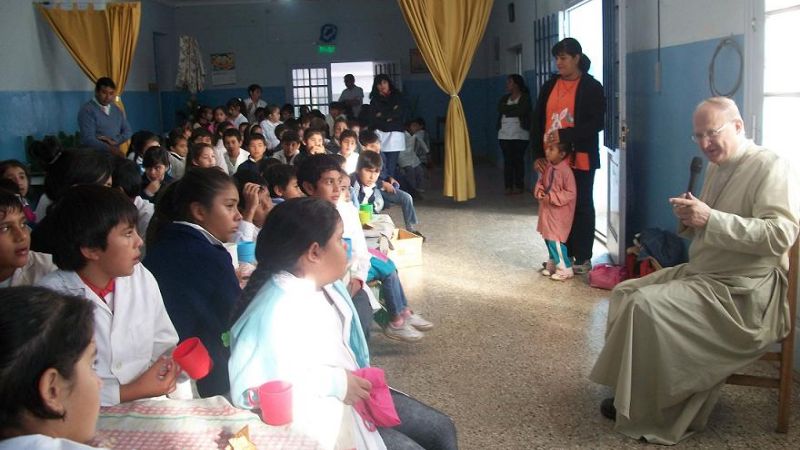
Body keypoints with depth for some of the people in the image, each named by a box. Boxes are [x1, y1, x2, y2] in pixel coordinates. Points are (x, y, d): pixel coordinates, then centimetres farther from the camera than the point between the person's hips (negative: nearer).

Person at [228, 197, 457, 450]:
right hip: (320, 418, -9)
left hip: (350, 395, 9)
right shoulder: (275, 311, -28)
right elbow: (247, 390, -33)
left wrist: (356, 381, -1)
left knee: (442, 430, 10)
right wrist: (334, 384, -27)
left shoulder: (326, 284, 0)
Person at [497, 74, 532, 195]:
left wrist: (507, 109, -4)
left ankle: (519, 186, 3)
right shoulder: (504, 98, 17)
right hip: (505, 134, 4)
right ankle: (508, 186, 2)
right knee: (507, 160, -1)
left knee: (518, 160, -3)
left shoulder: (525, 97, 1)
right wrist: (514, 108, -9)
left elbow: (522, 110, -16)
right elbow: (500, 109, -1)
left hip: (520, 134, -4)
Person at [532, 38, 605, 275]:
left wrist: (565, 135, -22)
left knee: (581, 206, 3)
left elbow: (596, 123, -12)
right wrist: (538, 154, -2)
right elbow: (537, 122, 8)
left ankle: (583, 258, 12)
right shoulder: (549, 86, 10)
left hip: (580, 159, -4)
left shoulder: (592, 87, -4)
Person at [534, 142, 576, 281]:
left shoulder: (566, 171, -21)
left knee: (555, 240, -8)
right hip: (546, 210, 8)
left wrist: (552, 197, -22)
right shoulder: (547, 167, 2)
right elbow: (540, 182, 15)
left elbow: (570, 193, -19)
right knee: (548, 238, 16)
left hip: (559, 212, -8)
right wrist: (539, 191, -7)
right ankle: (553, 264, 33)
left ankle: (565, 269, 5)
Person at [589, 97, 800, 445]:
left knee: (646, 305, -24)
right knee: (625, 293, 4)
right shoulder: (716, 168, 14)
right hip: (700, 274, 10)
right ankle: (632, 395, 10)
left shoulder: (770, 168, -13)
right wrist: (688, 218, -2)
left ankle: (650, 414, -8)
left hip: (742, 292, -9)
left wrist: (711, 219, -29)